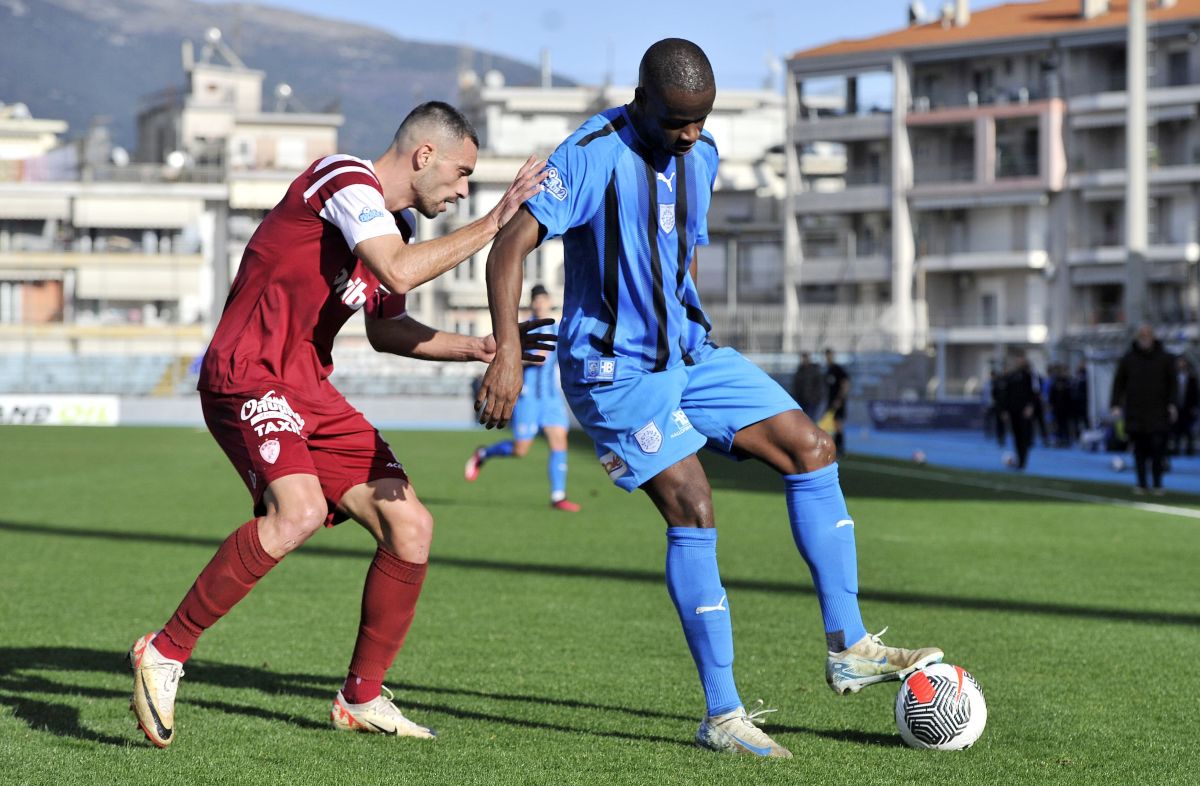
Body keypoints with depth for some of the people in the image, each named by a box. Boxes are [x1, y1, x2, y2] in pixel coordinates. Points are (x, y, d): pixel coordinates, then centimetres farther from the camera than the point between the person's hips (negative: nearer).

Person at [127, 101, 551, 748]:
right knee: (298, 508, -33)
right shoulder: (345, 178, -13)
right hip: (247, 376, -9)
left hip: (310, 390, 10)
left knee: (410, 527, 1)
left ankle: (361, 698, 15)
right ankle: (164, 653, -19)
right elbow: (398, 273, -28)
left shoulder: (394, 226, 16)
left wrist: (480, 348, 18)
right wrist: (493, 223, -20)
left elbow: (386, 329, 27)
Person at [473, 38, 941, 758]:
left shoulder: (702, 155, 7)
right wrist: (508, 352, -34)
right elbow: (510, 247, -24)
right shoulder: (595, 156, -18)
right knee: (692, 508, -17)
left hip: (688, 353, 8)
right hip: (615, 369, -8)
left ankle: (848, 649, 6)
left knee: (811, 449, 0)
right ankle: (722, 717, -9)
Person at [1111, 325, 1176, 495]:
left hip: (1158, 412, -1)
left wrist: (1172, 404, -3)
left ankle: (1157, 484, 0)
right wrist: (1116, 405, -2)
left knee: (1158, 446, -9)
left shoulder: (1165, 358, 5)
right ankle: (1141, 484, 9)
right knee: (1139, 449, 2)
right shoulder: (1128, 359, 5)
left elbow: (1172, 383, 7)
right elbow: (1118, 383, 7)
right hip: (1135, 413, 1)